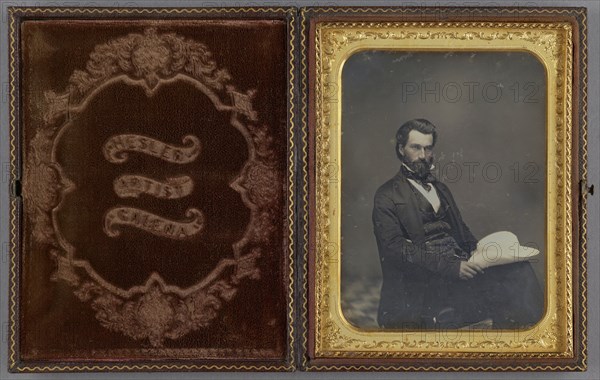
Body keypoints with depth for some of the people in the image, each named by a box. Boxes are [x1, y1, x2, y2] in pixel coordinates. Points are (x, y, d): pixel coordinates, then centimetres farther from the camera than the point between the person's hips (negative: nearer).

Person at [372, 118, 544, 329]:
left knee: (520, 271, -22)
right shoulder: (387, 196, 2)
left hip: (459, 264, 7)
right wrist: (450, 267, -19)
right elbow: (395, 248, -10)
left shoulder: (441, 189, 26)